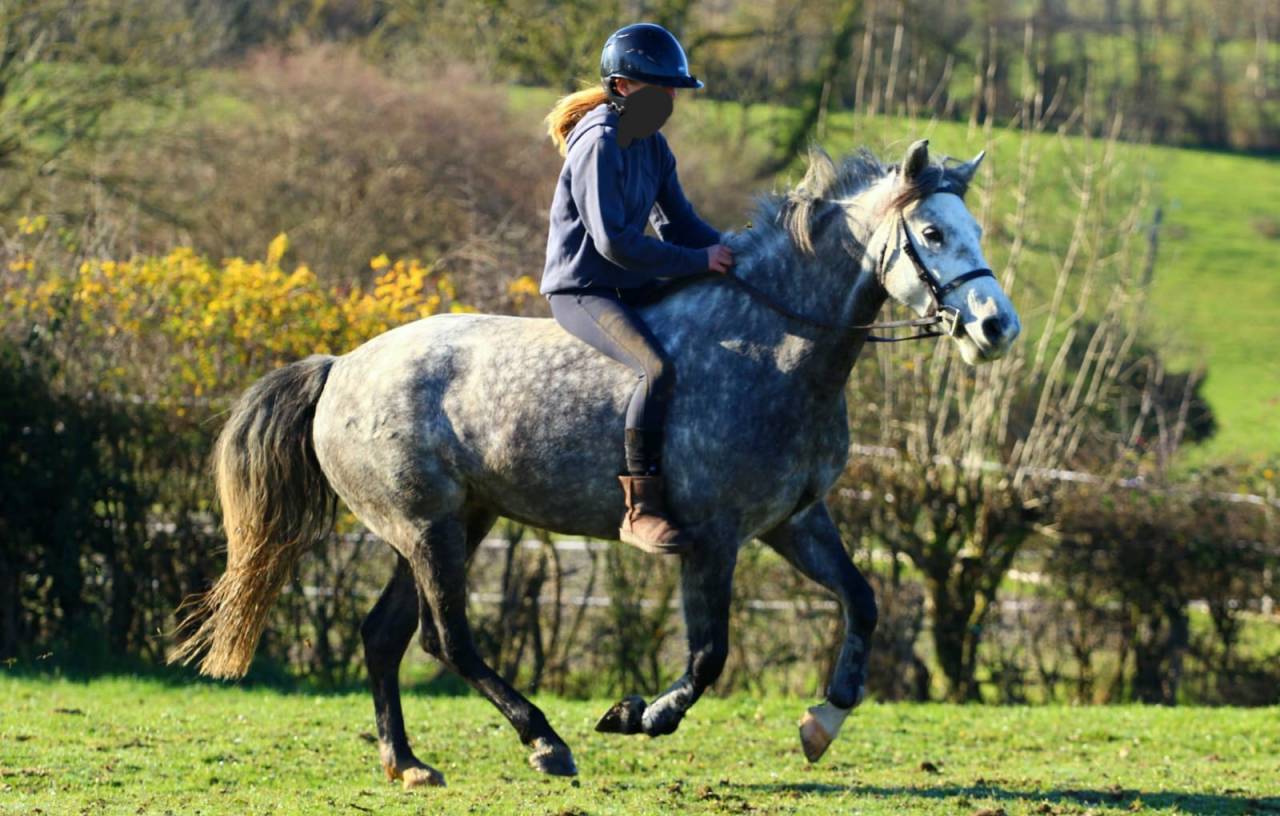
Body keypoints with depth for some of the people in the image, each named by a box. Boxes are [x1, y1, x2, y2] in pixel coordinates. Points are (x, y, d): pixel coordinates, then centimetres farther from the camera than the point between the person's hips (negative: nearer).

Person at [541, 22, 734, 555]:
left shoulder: (652, 145, 11)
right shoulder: (600, 143, -18)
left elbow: (678, 223, 14)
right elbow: (613, 240, -24)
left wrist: (732, 256, -4)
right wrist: (698, 261, -20)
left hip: (631, 287, 10)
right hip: (581, 291, -10)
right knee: (659, 368, -33)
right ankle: (641, 510, -29)